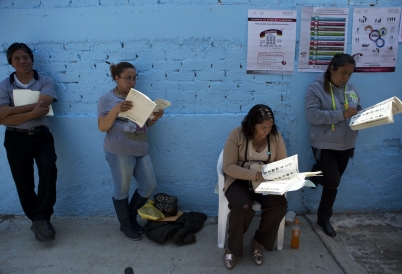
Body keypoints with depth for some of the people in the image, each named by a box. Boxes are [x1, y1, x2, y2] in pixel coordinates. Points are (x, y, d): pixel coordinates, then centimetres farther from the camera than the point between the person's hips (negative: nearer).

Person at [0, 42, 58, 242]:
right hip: (16, 139, 2)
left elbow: (42, 106, -16)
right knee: (24, 185, 7)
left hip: (41, 136, -1)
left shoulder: (46, 82, 1)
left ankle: (41, 218, -9)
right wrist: (31, 114, -18)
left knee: (49, 169, -27)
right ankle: (37, 220, 28)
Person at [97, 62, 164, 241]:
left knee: (149, 185, 10)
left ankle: (131, 215, 33)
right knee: (122, 190, 6)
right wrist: (116, 110, -24)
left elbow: (145, 124, 15)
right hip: (119, 152, -6)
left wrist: (155, 117, -6)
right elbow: (102, 127, -11)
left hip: (141, 150, 6)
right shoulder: (107, 99, -4)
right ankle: (125, 225, 28)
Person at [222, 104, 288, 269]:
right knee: (242, 208, -33)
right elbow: (228, 167, -17)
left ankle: (258, 242, 3)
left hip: (266, 181, 4)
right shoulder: (237, 135, -13)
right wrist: (255, 175, -28)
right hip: (239, 180, -3)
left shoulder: (276, 136, -1)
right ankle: (232, 248, -2)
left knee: (280, 205, -25)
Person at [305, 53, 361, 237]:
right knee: (332, 181, -11)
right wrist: (341, 114, -26)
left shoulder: (351, 89, 8)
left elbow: (358, 112, 15)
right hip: (325, 145, -5)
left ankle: (324, 219, 30)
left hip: (346, 145, 6)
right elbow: (312, 115, -21)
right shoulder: (316, 88, -10)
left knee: (333, 183, 13)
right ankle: (317, 173, 25)